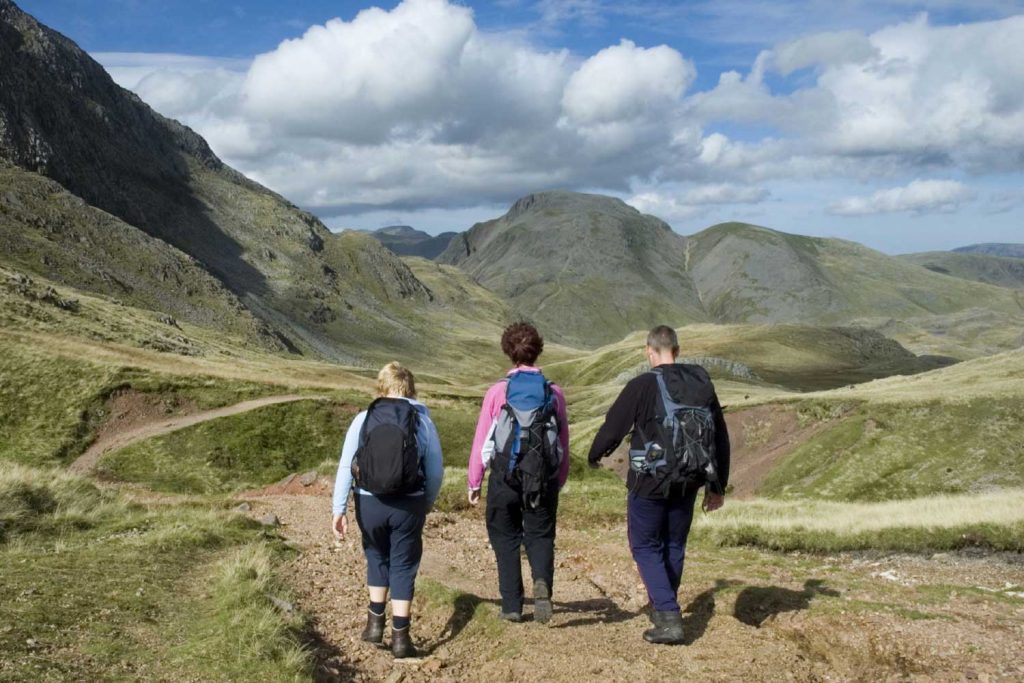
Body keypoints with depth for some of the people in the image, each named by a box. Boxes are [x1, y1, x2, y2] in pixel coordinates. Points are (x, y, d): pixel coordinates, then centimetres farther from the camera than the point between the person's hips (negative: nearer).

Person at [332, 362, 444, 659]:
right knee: (403, 567, 12)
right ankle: (400, 637, 12)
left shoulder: (363, 419, -1)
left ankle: (375, 622, 26)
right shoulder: (422, 420, 0)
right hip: (408, 505, -1)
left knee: (377, 558, 25)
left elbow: (345, 466, -5)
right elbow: (436, 470, 2)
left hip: (369, 503, 1)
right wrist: (426, 504, 17)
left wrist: (339, 509, -3)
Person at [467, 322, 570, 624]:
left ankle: (512, 605, 14)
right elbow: (564, 443, 5)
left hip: (505, 477, -1)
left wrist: (474, 483, 8)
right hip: (544, 479, 1)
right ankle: (542, 582, -14)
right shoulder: (554, 393, 2)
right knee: (540, 536, 14)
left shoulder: (498, 392, -4)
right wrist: (559, 481, 16)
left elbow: (481, 440, -2)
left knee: (506, 539, 13)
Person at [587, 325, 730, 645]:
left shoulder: (642, 386, -13)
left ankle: (668, 617, -4)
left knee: (646, 547, 7)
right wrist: (717, 486, 17)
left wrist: (594, 456, 16)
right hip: (688, 484, 5)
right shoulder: (703, 383, 4)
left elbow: (612, 427, -6)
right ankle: (662, 608, 34)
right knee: (674, 547, 20)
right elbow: (721, 437, 9)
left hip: (649, 483, -5)